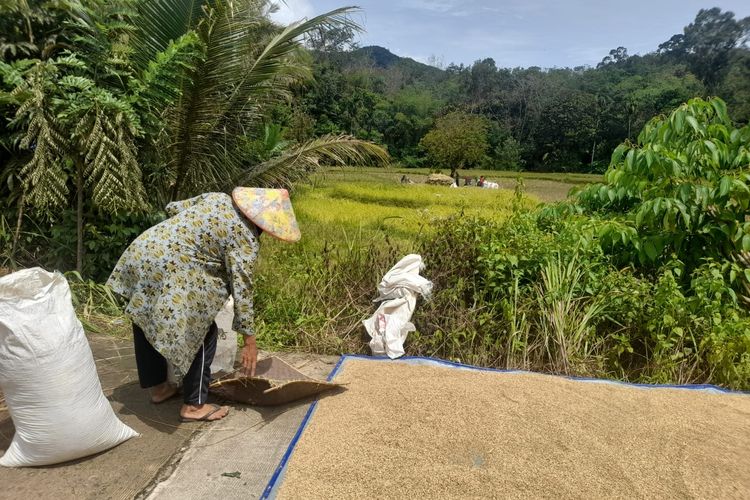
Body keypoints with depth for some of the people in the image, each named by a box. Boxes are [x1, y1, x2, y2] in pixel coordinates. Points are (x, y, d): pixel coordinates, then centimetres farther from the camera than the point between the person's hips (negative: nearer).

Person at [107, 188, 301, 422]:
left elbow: (173, 207, 19)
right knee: (202, 334, 6)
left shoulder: (217, 197, 10)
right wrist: (249, 340, -2)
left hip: (140, 253, 9)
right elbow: (242, 290, -10)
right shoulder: (245, 238, -11)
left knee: (147, 326, 23)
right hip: (168, 276, -9)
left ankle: (157, 387, 44)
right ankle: (193, 405, 17)